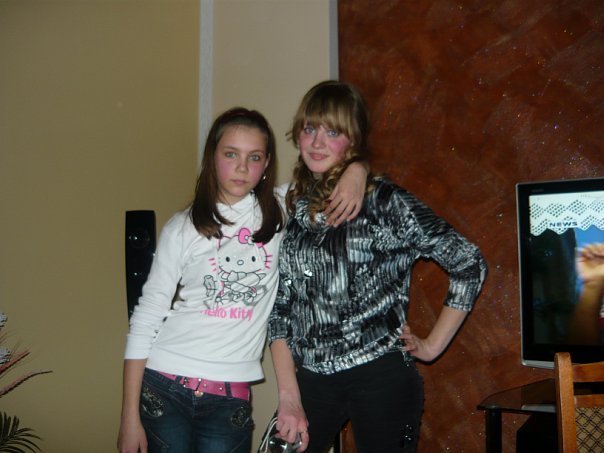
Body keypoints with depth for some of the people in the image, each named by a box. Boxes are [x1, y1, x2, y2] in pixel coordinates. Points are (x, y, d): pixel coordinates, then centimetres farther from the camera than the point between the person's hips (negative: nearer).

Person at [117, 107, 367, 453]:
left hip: (231, 399, 1)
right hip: (165, 388, -1)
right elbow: (146, 319, -1)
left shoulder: (281, 209, 3)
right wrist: (130, 416, -5)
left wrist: (355, 174, -11)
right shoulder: (183, 227, -1)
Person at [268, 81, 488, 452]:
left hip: (382, 380, -3)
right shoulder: (289, 209, 6)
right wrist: (289, 397, 0)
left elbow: (469, 264, -5)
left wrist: (432, 345, -3)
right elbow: (280, 310, 6)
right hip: (312, 381, 4)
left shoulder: (385, 201, -7)